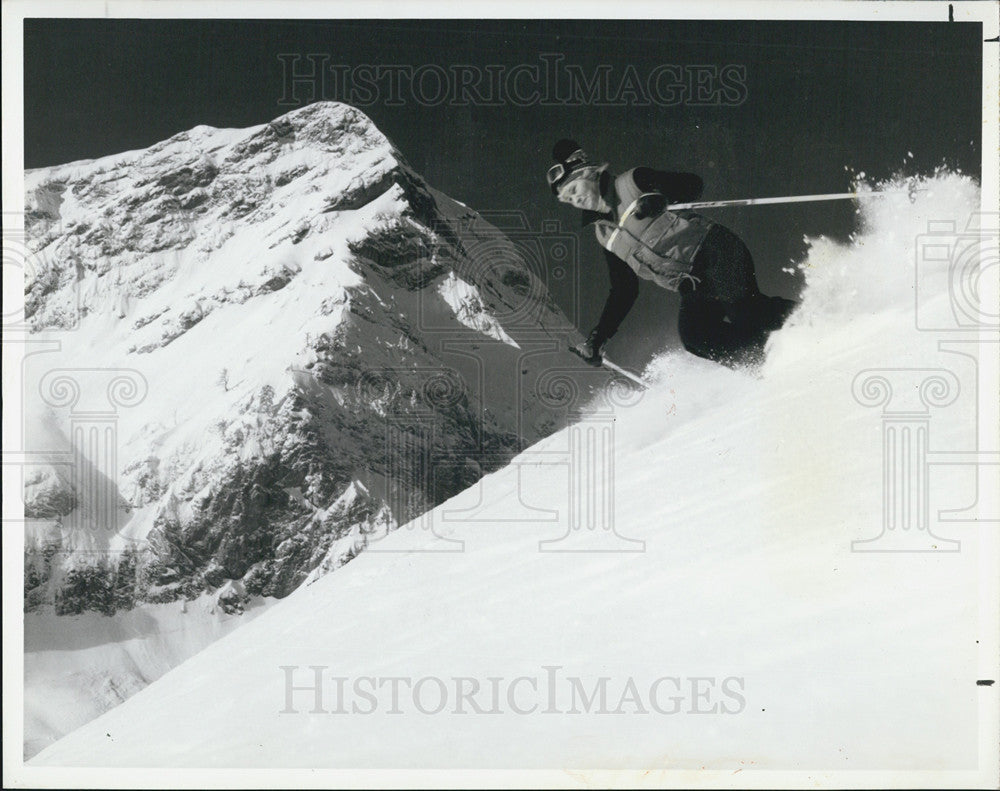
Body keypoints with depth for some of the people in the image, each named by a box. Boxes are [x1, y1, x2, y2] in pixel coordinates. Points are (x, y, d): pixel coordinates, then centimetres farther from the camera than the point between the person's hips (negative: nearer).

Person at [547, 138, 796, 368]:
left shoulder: (631, 184, 2)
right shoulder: (604, 235, 18)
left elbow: (692, 184, 3)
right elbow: (624, 292, 22)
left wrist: (660, 200, -17)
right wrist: (598, 338, 15)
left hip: (715, 250, -6)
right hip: (693, 285, 6)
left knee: (743, 312, -29)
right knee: (693, 338, -21)